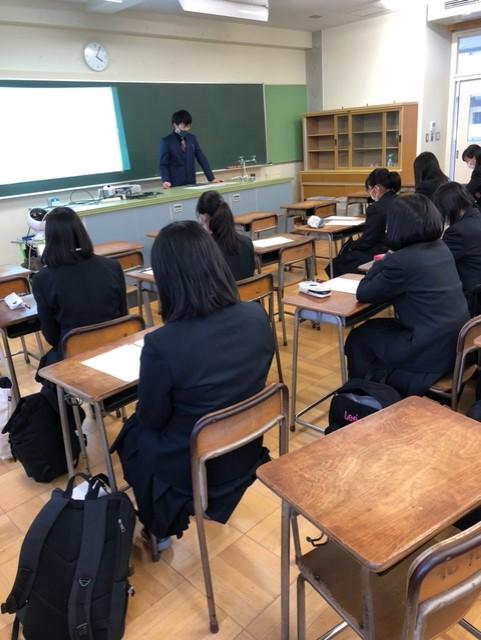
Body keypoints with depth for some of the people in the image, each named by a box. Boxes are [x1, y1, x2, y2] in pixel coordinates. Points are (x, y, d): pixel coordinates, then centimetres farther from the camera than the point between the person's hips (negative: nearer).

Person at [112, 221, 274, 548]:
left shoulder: (161, 343, -31)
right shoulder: (257, 316, -15)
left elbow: (151, 419, -14)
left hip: (188, 470, -5)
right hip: (245, 455, 5)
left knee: (134, 431, 26)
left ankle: (159, 527, 40)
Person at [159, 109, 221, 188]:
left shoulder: (192, 138, 9)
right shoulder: (166, 141, -3)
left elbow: (202, 159, 10)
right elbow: (163, 164, -6)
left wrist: (211, 178, 4)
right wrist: (165, 181, -23)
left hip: (191, 183, 4)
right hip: (175, 185, -4)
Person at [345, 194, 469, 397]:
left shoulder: (402, 260, -21)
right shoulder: (441, 248, 5)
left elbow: (363, 294, -8)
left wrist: (381, 262, 4)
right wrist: (387, 263, 11)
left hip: (433, 353, -8)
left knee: (358, 338, 12)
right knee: (374, 327, 24)